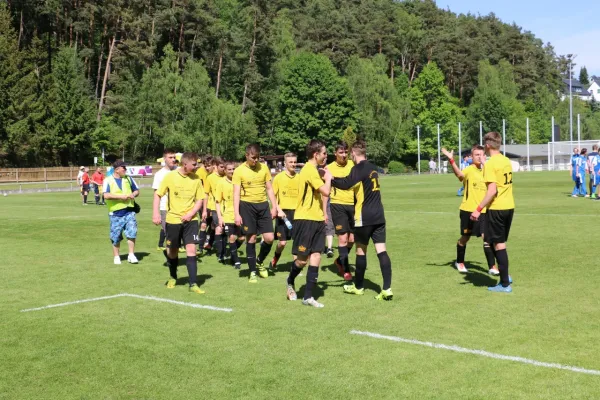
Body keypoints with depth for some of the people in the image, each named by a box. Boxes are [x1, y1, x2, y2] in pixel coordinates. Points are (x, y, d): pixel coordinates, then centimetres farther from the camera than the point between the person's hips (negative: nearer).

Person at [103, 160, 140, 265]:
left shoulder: (128, 178, 10)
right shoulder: (108, 180, -4)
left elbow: (137, 190, 19)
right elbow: (106, 195, -16)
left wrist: (133, 194, -4)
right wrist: (121, 196, -17)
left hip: (129, 211, 3)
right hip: (115, 213, -3)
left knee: (132, 233, -7)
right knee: (116, 237, 6)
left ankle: (131, 255, 2)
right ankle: (116, 256, 20)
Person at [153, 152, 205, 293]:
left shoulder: (196, 179, -3)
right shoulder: (170, 177, -8)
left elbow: (200, 200, 2)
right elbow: (157, 195, -2)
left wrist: (190, 214, -14)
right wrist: (156, 214, -12)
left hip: (190, 220, 1)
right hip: (173, 220, 0)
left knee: (191, 249, -10)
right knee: (172, 251, 12)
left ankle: (193, 284, -6)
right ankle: (173, 277, 37)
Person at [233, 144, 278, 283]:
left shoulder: (264, 168, 4)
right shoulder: (239, 171, -6)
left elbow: (269, 189, 11)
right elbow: (236, 193, -7)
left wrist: (274, 206, 5)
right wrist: (236, 214, -13)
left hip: (263, 205, 3)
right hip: (247, 205, -3)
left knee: (269, 238, -3)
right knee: (251, 239, 1)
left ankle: (259, 261, 25)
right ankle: (252, 271, 12)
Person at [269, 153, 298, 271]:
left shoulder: (299, 178, 3)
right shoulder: (279, 177, -3)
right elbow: (273, 196, -1)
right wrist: (279, 210, -13)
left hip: (297, 212, 2)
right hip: (283, 213, -2)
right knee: (282, 242, 0)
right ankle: (274, 260, 27)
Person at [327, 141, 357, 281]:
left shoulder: (353, 164, 3)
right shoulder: (330, 168, -2)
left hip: (353, 204, 3)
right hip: (338, 205, -3)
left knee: (352, 238, 7)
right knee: (343, 238, -6)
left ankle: (340, 260, 31)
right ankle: (346, 270, 3)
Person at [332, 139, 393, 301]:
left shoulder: (358, 168, -11)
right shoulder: (373, 167, 13)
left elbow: (346, 184, -28)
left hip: (364, 217, -6)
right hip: (378, 215, 6)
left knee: (361, 250, 8)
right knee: (381, 250, 0)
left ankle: (358, 286, 22)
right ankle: (387, 288, -8)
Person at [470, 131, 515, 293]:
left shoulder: (490, 163, -15)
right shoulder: (507, 161, 10)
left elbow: (492, 190, -21)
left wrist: (478, 209, -19)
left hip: (496, 208, -8)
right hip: (509, 207, 8)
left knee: (498, 245, 1)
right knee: (499, 243, 21)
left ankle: (505, 284, 6)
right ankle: (505, 276, 22)